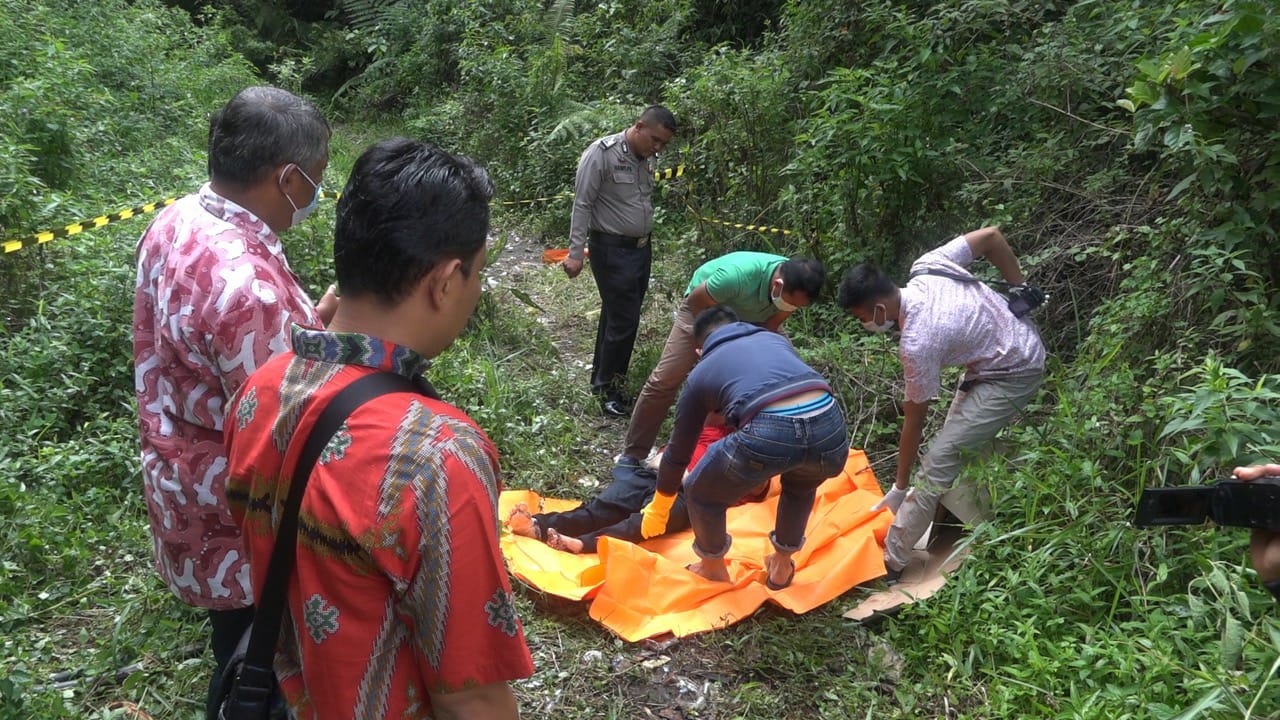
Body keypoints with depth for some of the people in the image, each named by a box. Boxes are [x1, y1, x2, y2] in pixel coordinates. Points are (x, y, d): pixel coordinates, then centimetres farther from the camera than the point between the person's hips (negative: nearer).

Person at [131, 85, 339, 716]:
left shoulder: (175, 222, -4)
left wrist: (309, 322, 3)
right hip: (236, 512, -9)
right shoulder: (248, 284, -34)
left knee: (238, 641, 31)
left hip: (179, 470, 9)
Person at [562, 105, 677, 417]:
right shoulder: (601, 153, -13)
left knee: (618, 317, 14)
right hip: (612, 250, -7)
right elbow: (582, 205, -14)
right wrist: (576, 253, -17)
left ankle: (601, 377, 28)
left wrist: (647, 244, 16)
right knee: (623, 320, -7)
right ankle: (608, 388, 10)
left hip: (641, 248, 7)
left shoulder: (646, 159, 9)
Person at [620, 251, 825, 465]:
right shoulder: (737, 275, -44)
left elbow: (771, 326, -12)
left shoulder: (795, 286, -28)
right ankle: (633, 453, -1)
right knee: (665, 379, -12)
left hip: (752, 318, 5)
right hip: (704, 308, -5)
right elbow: (695, 301, -26)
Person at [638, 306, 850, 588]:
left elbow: (678, 451, 34)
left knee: (700, 494, 26)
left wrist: (658, 509, 51)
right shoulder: (775, 338, 34)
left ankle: (713, 570, 45)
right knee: (801, 486, 39)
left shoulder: (702, 373, 26)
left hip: (769, 433, -4)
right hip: (830, 426, 4)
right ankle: (782, 568, 50)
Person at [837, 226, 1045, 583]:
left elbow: (914, 421, -19)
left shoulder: (918, 343, -29)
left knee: (939, 459, -13)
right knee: (958, 441, 18)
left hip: (1012, 375, -10)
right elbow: (991, 236, -3)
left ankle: (890, 561, -8)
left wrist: (900, 488, -7)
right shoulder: (924, 266, -11)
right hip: (1021, 338, 10)